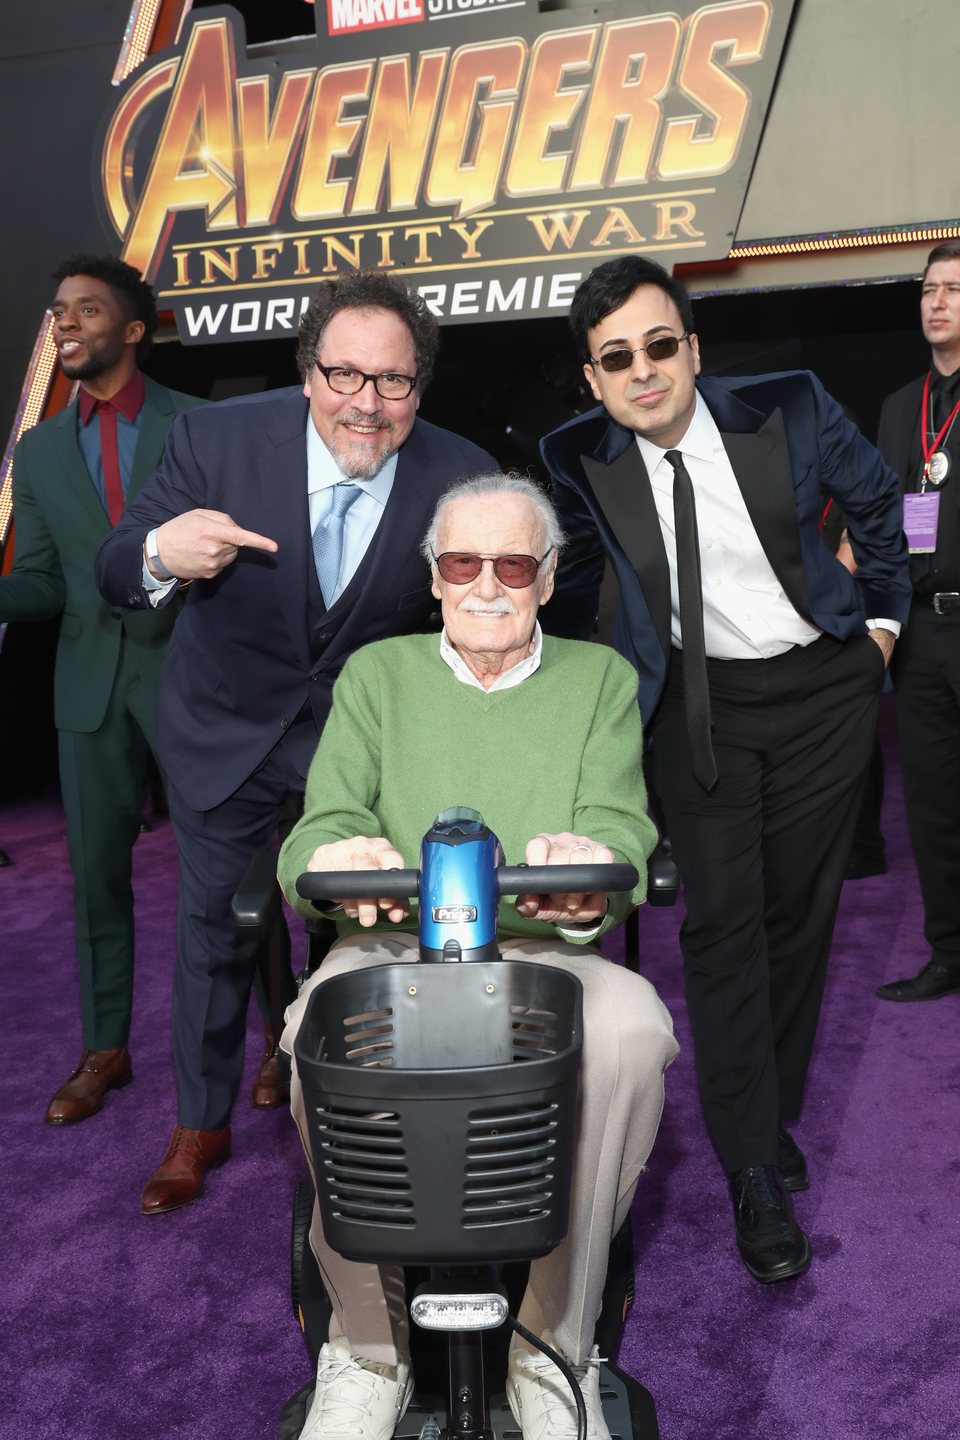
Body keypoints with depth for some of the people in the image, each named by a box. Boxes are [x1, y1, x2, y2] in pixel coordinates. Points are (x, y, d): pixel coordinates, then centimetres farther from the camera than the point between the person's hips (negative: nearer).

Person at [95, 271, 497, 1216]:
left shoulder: (460, 476, -19)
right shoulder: (216, 439, -20)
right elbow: (114, 574, -16)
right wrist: (160, 556, -39)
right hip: (227, 725, 0)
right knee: (214, 926, 15)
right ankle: (200, 1124, 39)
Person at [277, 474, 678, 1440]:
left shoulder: (600, 678, 14)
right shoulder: (376, 675, 14)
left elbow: (622, 825, 0)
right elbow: (322, 822, 3)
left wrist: (592, 863, -27)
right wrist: (335, 857, -25)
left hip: (548, 953, 0)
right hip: (392, 944, 1)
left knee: (629, 1028, -33)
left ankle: (552, 1352, -11)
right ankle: (370, 1349, -8)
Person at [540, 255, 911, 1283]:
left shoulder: (789, 409, -11)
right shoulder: (581, 458, -8)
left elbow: (876, 501, 7)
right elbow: (573, 577, 9)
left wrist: (883, 616, 10)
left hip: (823, 689, 1)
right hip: (695, 704, 0)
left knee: (798, 915, 8)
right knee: (720, 922, -7)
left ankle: (773, 1116, 28)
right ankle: (754, 1171, 4)